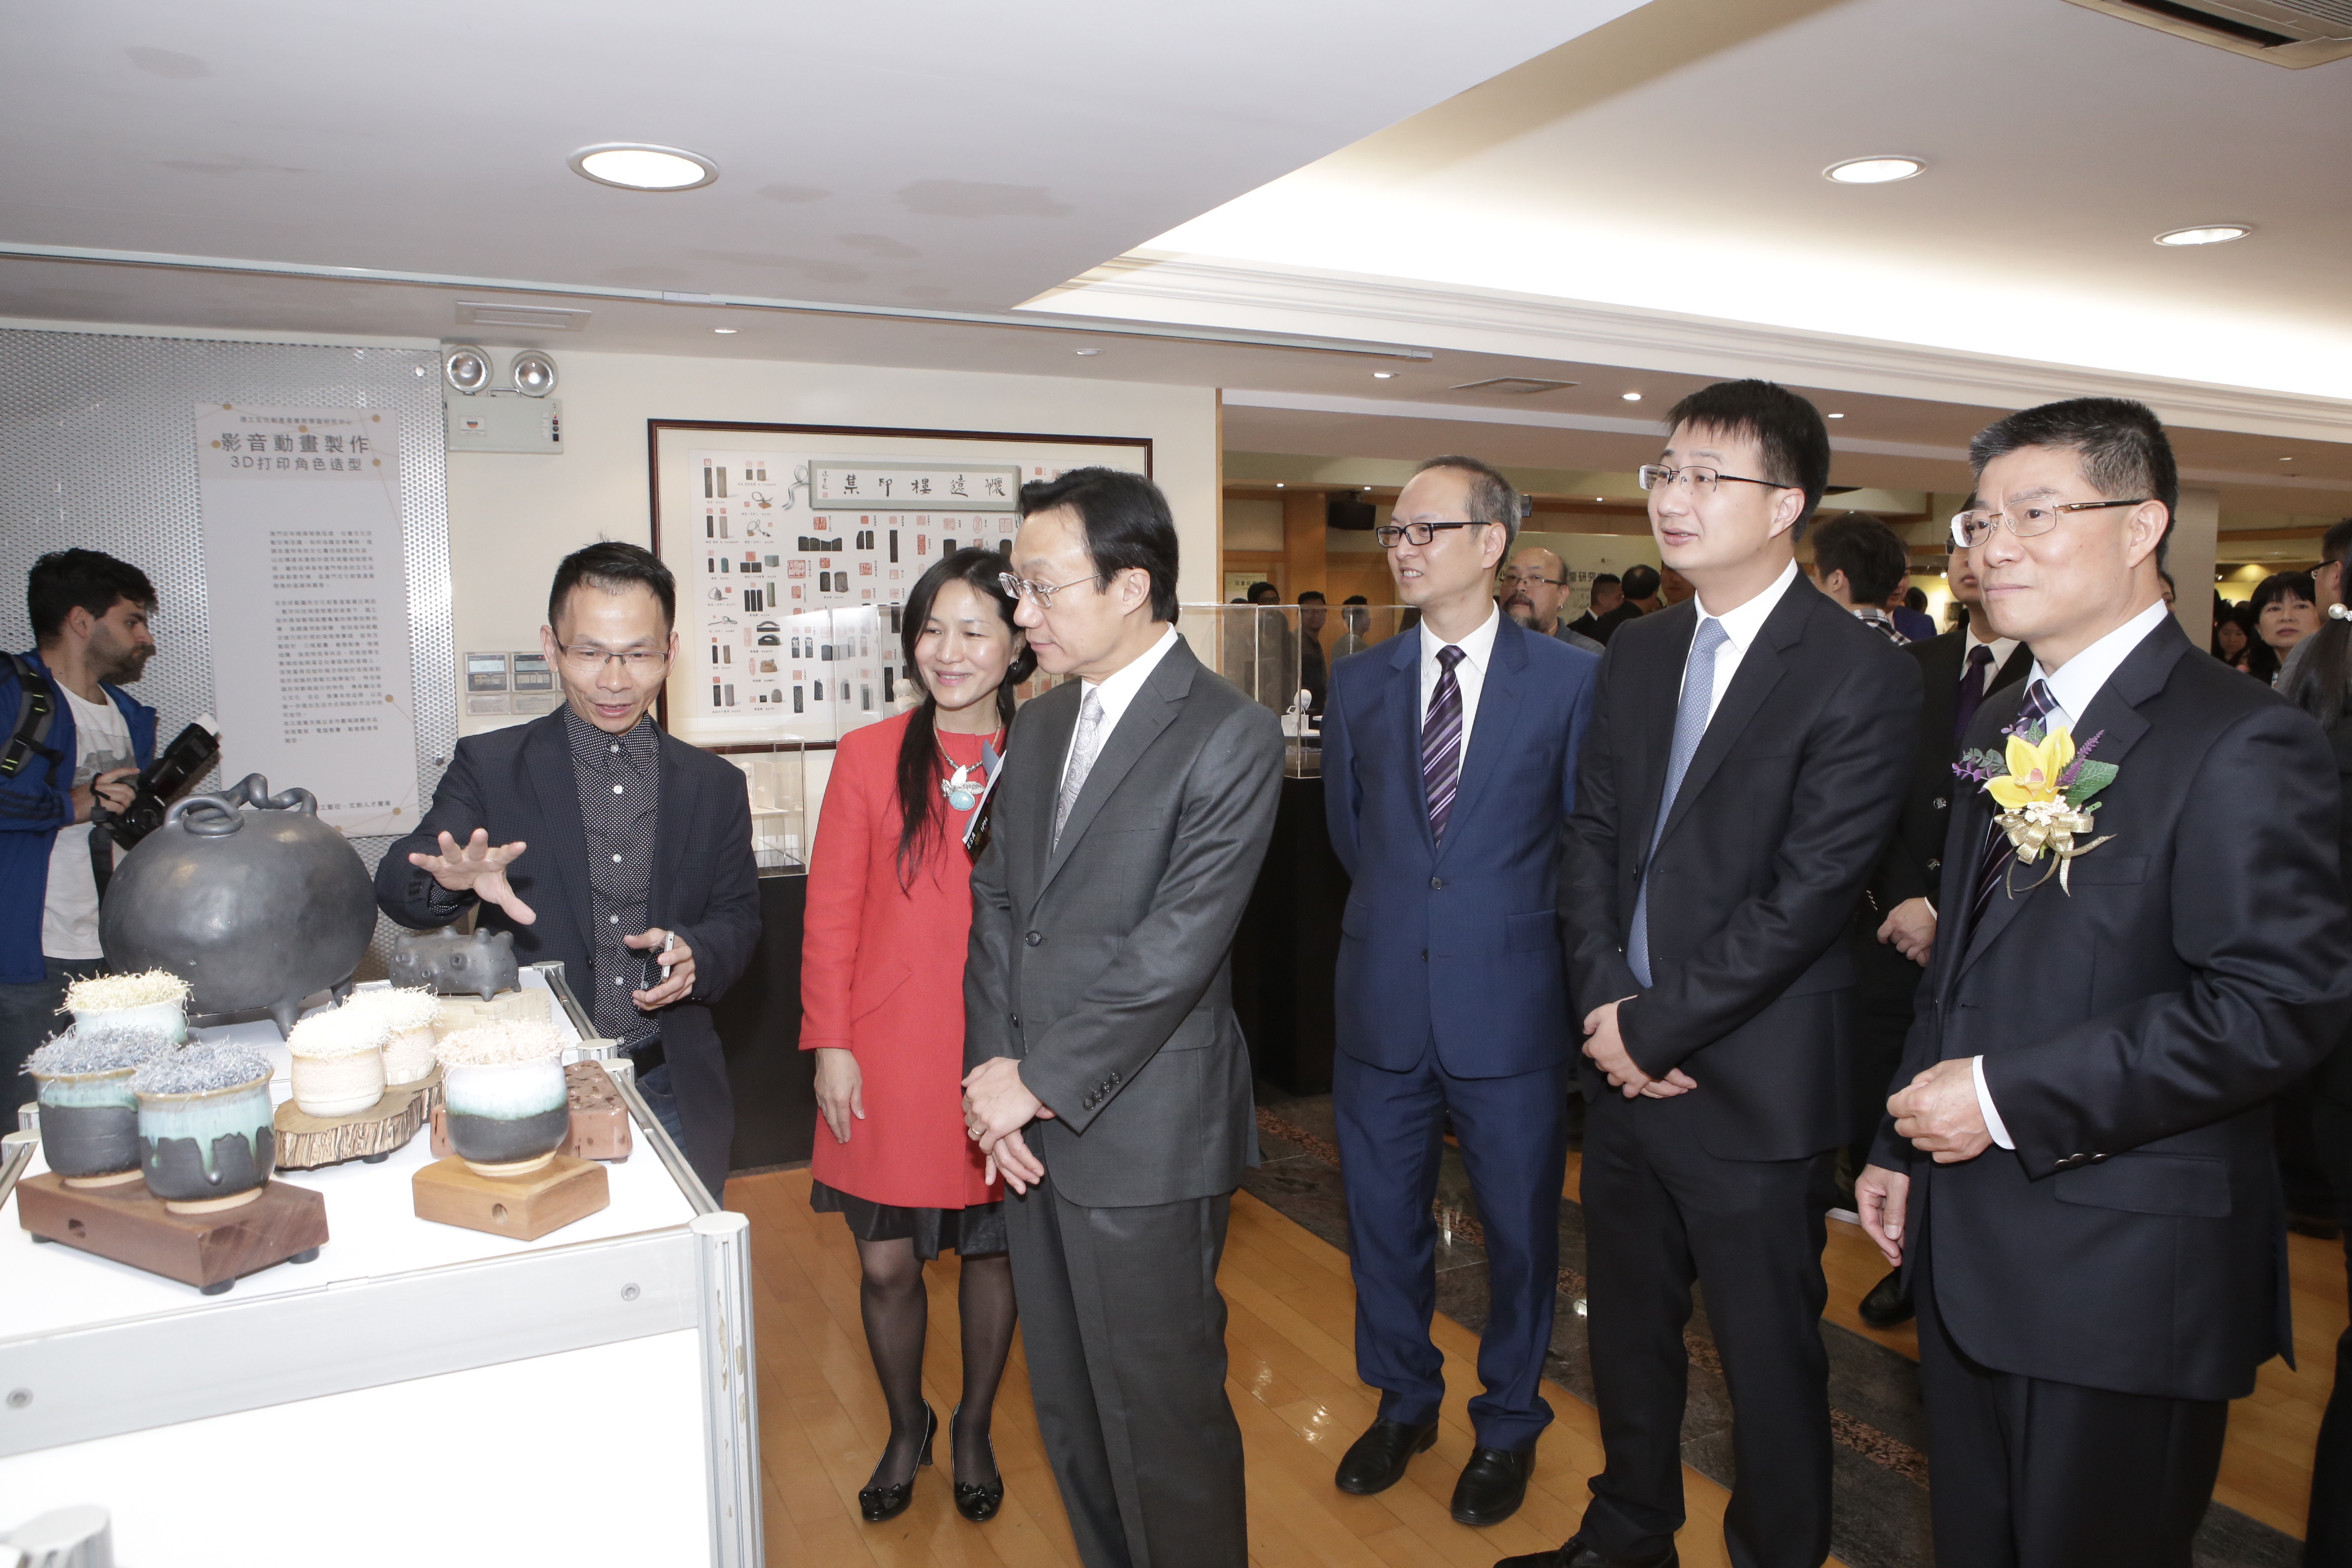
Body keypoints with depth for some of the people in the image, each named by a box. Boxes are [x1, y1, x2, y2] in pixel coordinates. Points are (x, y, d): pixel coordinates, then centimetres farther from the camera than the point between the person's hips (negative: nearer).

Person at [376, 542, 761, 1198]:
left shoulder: (716, 785, 5)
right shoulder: (489, 767, -1)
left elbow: (737, 917, 5)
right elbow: (396, 884, -11)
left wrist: (694, 953, -18)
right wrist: (453, 878, -34)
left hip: (671, 1098, 2)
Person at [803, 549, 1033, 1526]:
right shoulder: (870, 758, 0)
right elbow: (830, 916, 1)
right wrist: (830, 1044, -4)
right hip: (889, 1060, 1)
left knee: (991, 1252, 14)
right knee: (886, 1262, 10)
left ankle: (974, 1429, 39)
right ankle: (906, 1428, 38)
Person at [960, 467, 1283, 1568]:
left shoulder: (1231, 737, -14)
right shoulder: (1038, 724, 10)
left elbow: (1176, 946, -19)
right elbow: (995, 903, 9)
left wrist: (1040, 1081, -14)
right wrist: (995, 1073, -2)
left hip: (1144, 1139, -7)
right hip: (1029, 1123, 7)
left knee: (1161, 1415, 7)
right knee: (1068, 1407, 20)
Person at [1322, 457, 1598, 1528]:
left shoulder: (1570, 679, -6)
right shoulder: (1358, 683, 4)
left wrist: (1505, 918, 4)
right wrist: (1403, 909, 11)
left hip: (1510, 1006, -3)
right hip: (1383, 999, 3)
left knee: (1520, 1228, 13)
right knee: (1383, 1220, 16)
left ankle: (1507, 1423, 37)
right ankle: (1404, 1402, 41)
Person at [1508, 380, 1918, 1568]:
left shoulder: (1860, 674, -14)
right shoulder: (1637, 654, 8)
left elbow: (1809, 891, -18)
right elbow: (1593, 832, 7)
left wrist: (1655, 1027, -15)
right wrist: (1604, 999, -7)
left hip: (1751, 1082, -6)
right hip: (1624, 1062, 6)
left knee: (1768, 1355, 12)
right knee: (1626, 1325, 22)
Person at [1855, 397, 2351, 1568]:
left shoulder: (2238, 745, -15)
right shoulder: (1998, 732, 11)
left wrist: (2010, 1097, -23)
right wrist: (1902, 1146, 14)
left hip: (2126, 1266, -7)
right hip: (1969, 1244, 7)